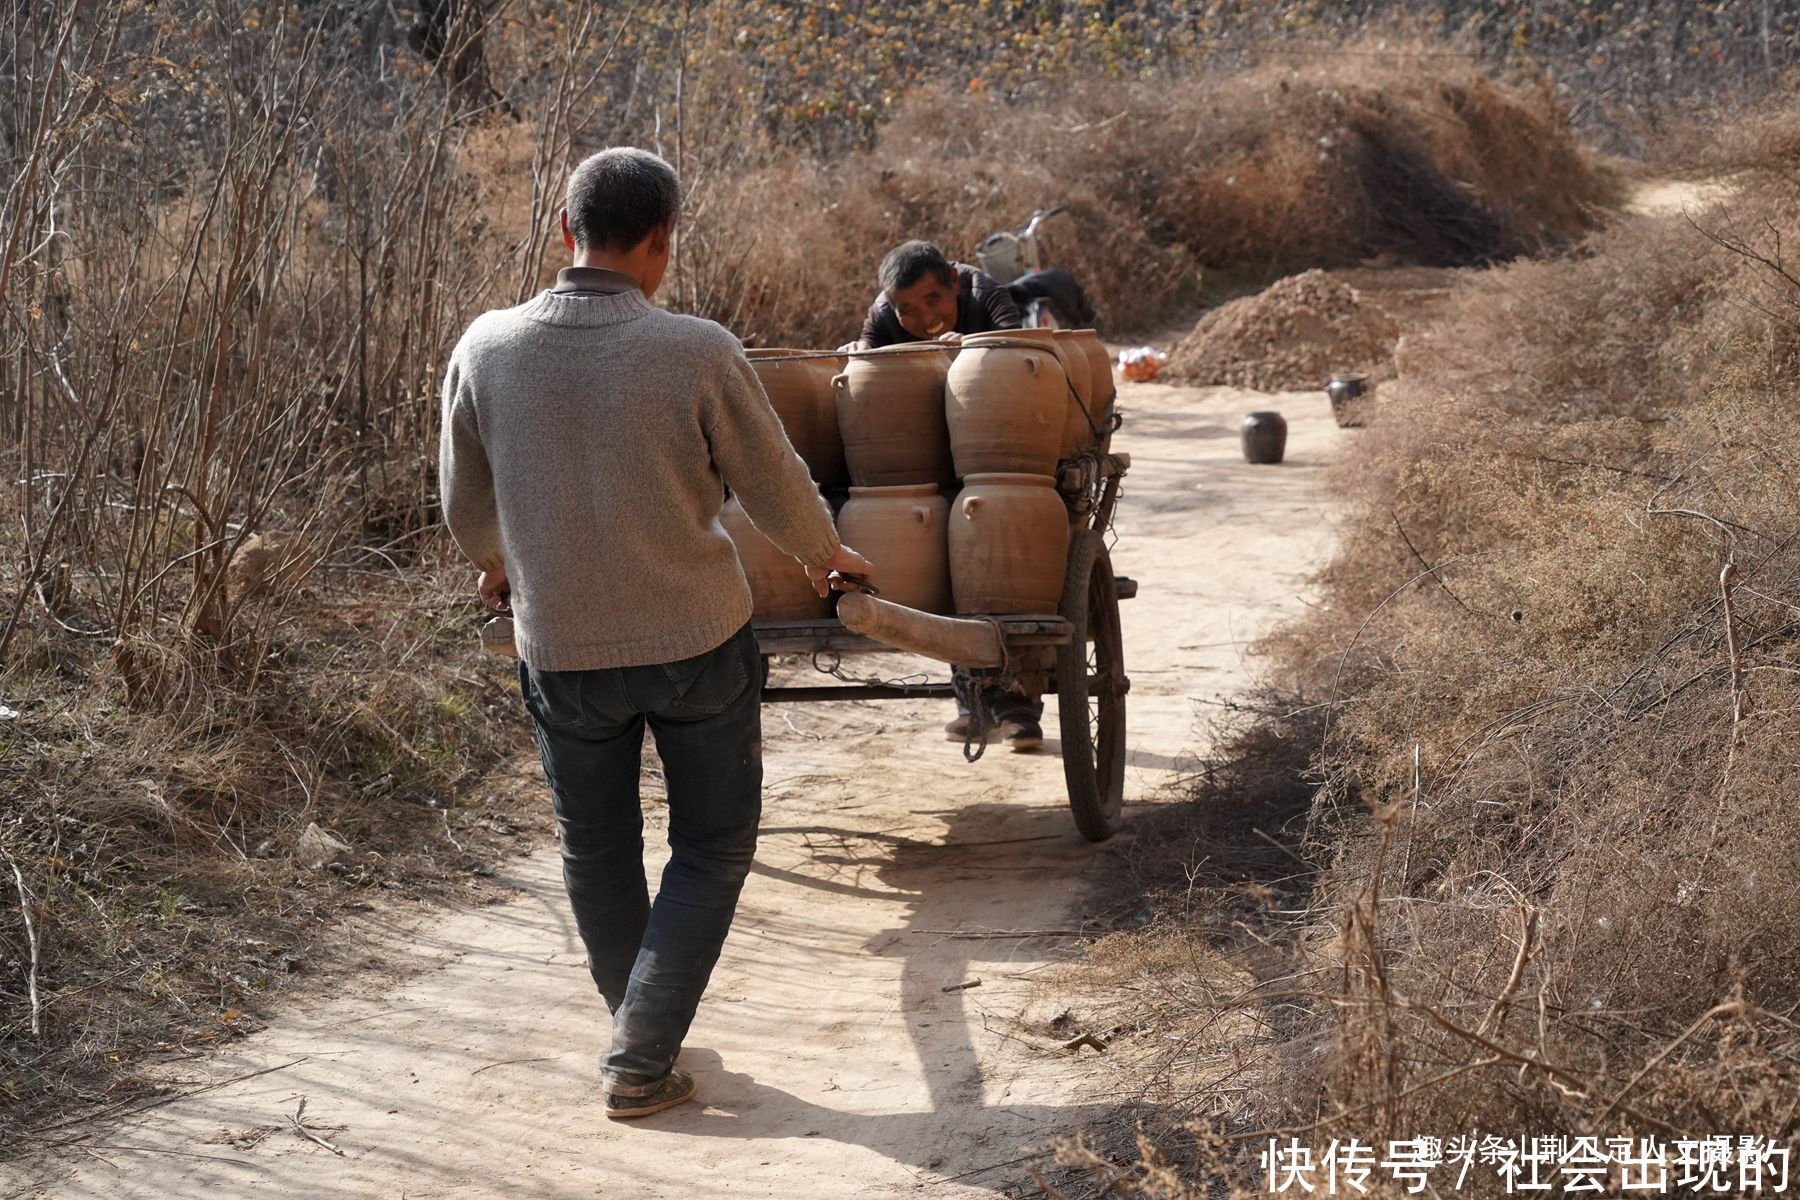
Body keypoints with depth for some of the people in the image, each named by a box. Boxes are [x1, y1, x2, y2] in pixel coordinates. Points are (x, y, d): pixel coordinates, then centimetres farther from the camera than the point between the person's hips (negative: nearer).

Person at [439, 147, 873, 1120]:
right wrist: (825, 556, 18)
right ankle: (642, 1059, 6)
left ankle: (640, 1032, 37)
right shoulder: (698, 353, -17)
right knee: (713, 844, 13)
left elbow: (464, 503, 5)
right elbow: (774, 486, -4)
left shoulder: (488, 349, -9)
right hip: (696, 637, -2)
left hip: (561, 646, 3)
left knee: (596, 850, 21)